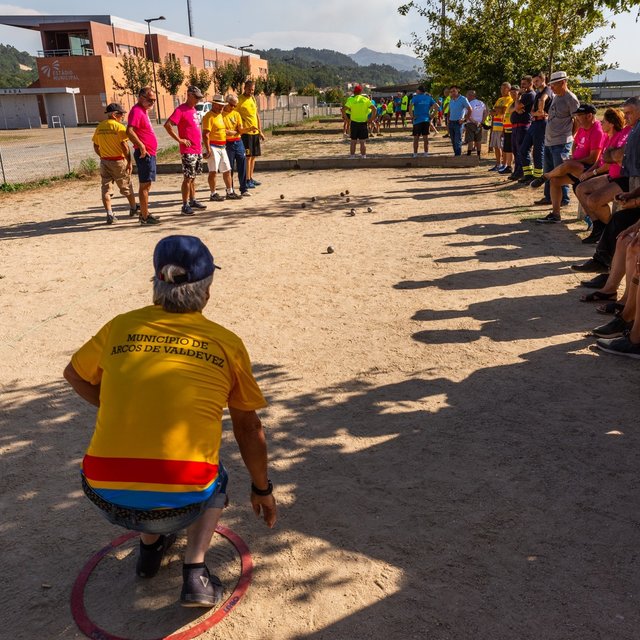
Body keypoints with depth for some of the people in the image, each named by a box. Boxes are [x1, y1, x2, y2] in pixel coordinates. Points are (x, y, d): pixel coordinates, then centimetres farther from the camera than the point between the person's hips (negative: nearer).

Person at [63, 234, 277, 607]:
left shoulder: (122, 327, 3)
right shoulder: (226, 343, 0)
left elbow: (75, 376, 22)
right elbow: (249, 429, 11)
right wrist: (262, 490, 25)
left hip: (107, 498, 3)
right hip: (180, 504, -2)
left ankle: (151, 548, 38)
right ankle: (195, 572, 15)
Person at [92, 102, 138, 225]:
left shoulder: (99, 127, 6)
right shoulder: (119, 127, -11)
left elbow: (96, 147, 10)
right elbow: (125, 146, -16)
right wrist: (129, 162, -10)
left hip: (104, 161, 4)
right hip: (119, 161, -4)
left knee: (105, 188, 6)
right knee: (126, 187, 14)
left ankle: (109, 214, -3)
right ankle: (133, 209, 31)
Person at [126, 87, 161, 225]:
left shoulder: (143, 110, 16)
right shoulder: (136, 111, -15)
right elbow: (129, 131, -27)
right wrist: (141, 146, -25)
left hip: (149, 154, 10)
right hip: (144, 154, -10)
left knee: (146, 185, 15)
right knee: (145, 185, -6)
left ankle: (144, 213, 24)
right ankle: (145, 217, -2)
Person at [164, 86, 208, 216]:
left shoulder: (194, 109, 14)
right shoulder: (181, 109, -12)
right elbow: (167, 125, -21)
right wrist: (179, 140, -18)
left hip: (198, 150, 9)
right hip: (188, 151, -8)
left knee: (193, 176, 16)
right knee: (188, 178, -7)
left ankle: (192, 201, 25)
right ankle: (185, 206, -4)